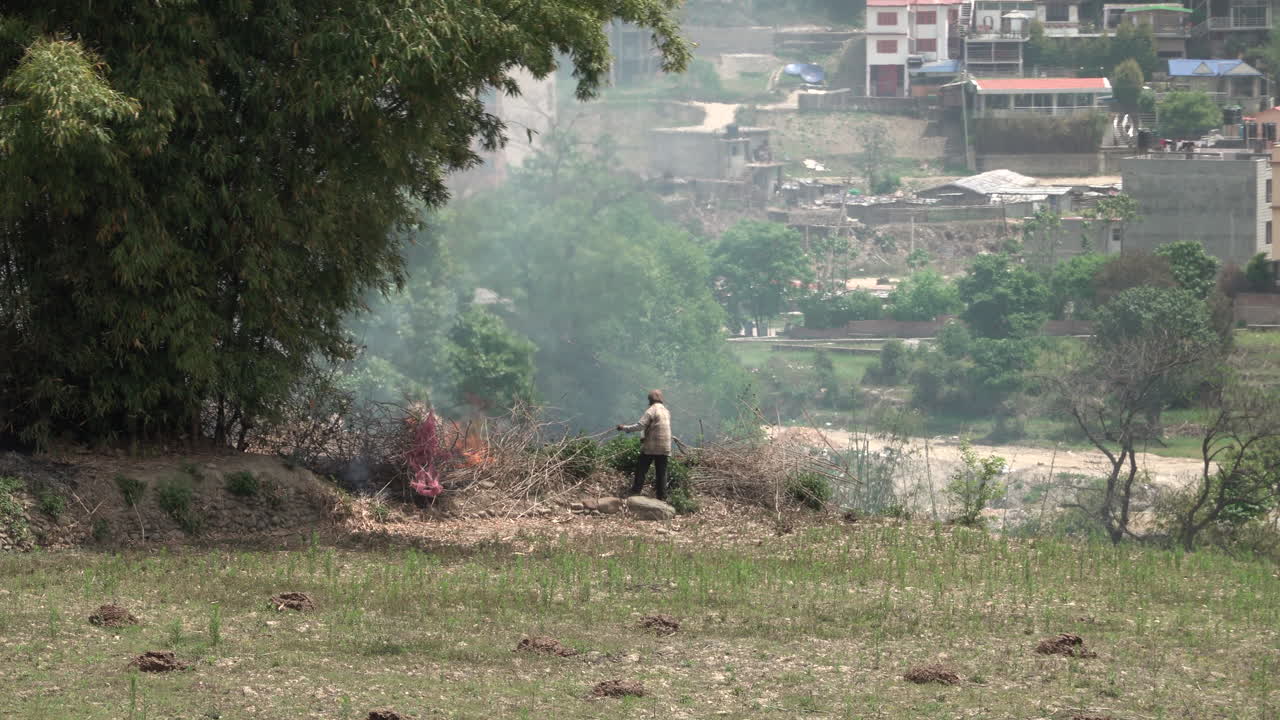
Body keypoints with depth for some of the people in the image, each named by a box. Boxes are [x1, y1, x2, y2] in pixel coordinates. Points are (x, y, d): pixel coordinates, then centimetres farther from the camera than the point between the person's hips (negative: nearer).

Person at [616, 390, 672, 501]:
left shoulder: (651, 411, -9)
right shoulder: (666, 411, 14)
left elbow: (640, 426, -16)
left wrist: (625, 428, -7)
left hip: (651, 446, -6)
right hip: (665, 447, 6)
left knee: (641, 469, 3)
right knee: (661, 472, 7)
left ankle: (636, 491, 0)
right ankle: (661, 495, 5)